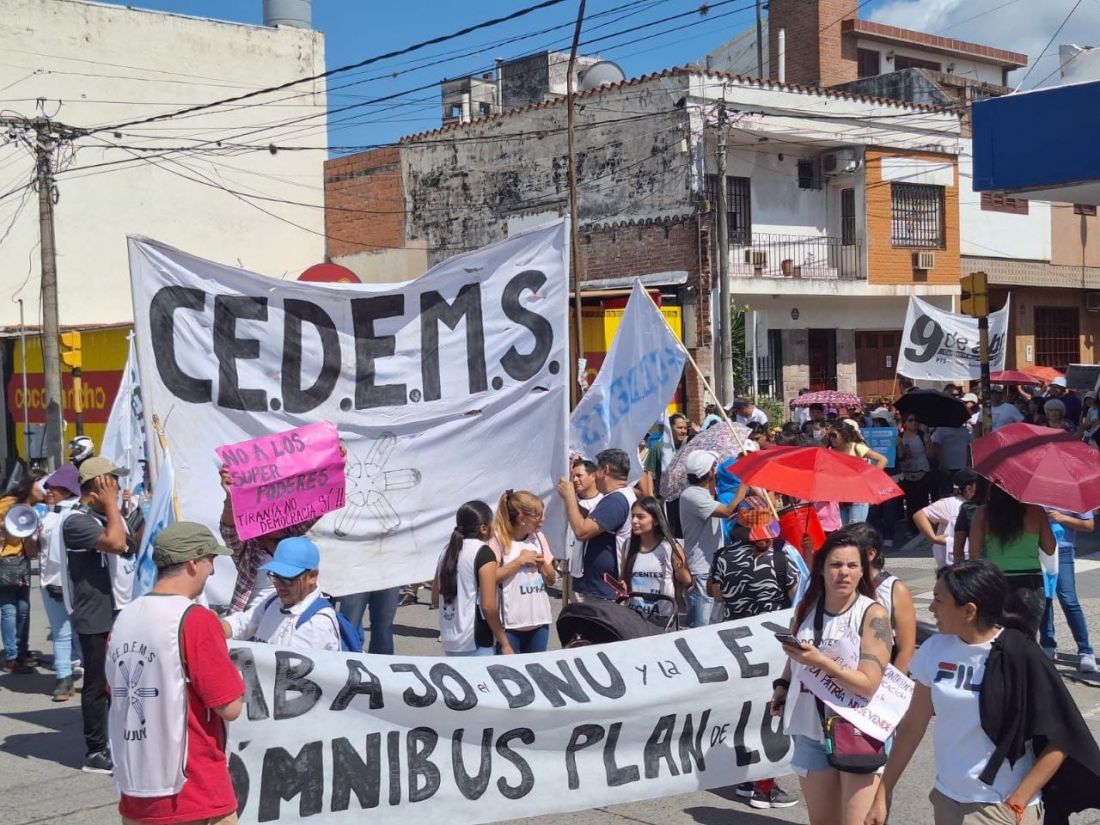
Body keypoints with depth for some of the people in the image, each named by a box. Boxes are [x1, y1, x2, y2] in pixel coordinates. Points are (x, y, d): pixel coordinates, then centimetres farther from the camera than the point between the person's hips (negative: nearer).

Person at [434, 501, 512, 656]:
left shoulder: (448, 550, 10)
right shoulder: (484, 553, -10)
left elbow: (435, 599, 16)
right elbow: (488, 606, -15)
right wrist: (505, 643, -7)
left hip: (449, 641, 7)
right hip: (475, 644, -7)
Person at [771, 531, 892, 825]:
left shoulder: (873, 614, -11)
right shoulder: (805, 609, 4)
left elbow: (869, 685, -18)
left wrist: (821, 662, -26)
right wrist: (783, 687, 5)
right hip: (811, 731, 5)